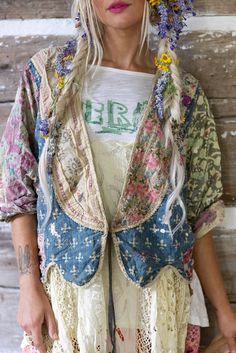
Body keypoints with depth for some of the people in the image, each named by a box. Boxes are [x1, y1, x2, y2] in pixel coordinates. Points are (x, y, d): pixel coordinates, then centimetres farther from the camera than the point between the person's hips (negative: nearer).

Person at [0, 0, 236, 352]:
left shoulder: (183, 93, 1)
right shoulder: (47, 73, 0)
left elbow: (197, 213, 4)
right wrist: (30, 286, -5)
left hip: (156, 289, 1)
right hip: (68, 280, 0)